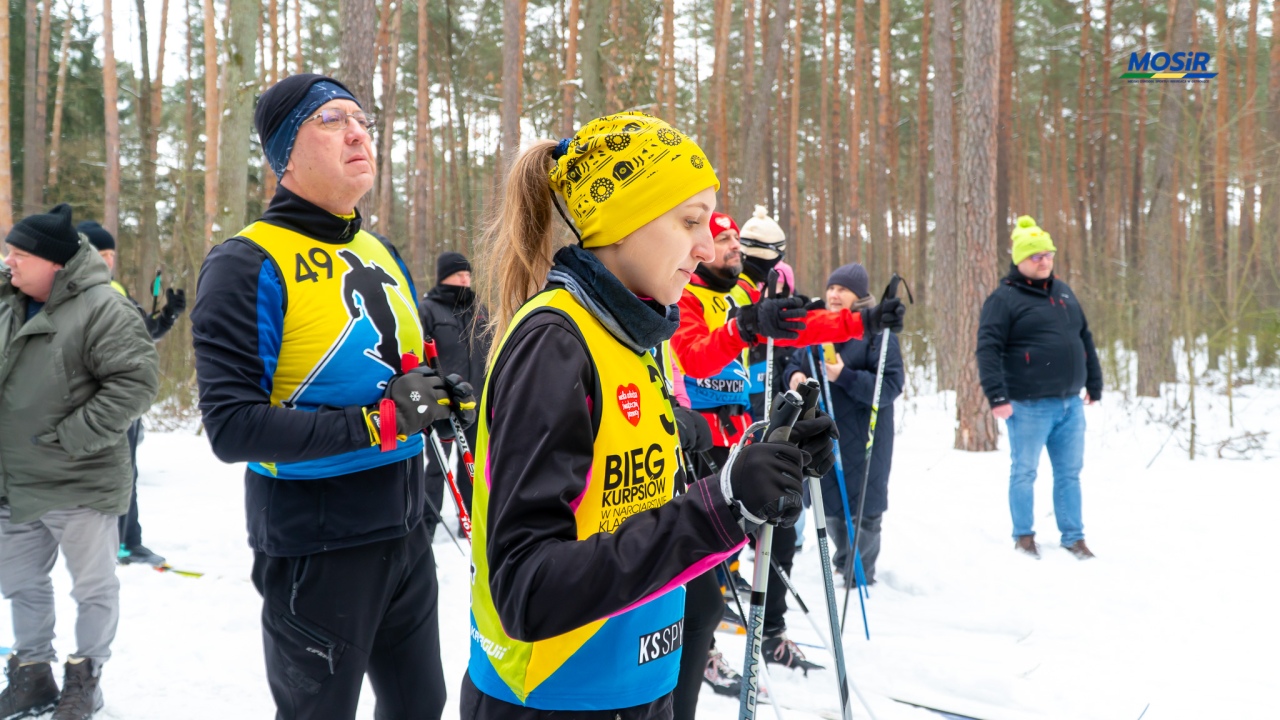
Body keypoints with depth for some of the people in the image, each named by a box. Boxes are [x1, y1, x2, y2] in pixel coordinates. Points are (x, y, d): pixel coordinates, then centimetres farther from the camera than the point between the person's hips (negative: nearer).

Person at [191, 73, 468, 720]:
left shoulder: (380, 255, 10)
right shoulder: (248, 265, -14)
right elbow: (233, 427, -21)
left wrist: (439, 395, -1)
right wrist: (376, 422, -24)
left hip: (404, 532, 8)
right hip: (318, 548, -7)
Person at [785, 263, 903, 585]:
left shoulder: (877, 330, -9)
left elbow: (891, 384, -16)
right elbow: (796, 363, 18)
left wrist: (844, 377, -26)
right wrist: (795, 376, -6)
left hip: (863, 437, -6)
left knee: (863, 506, 1)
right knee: (830, 504, 15)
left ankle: (861, 572, 17)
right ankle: (843, 559, 36)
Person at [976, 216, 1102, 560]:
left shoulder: (1064, 292, 14)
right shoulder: (1004, 299, -7)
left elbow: (1085, 339, 22)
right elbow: (987, 348, -14)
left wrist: (1094, 384, 21)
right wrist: (996, 396, -21)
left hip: (1070, 403, 6)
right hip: (1030, 406, -6)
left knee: (1069, 473, 12)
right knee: (1024, 472, 5)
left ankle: (1073, 536, 21)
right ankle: (1023, 535, 19)